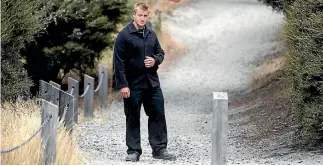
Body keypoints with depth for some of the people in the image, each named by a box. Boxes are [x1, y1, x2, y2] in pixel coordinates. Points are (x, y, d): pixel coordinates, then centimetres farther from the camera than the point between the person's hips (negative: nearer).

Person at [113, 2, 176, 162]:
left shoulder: (151, 34, 9)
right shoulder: (124, 35, -9)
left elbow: (160, 52, 21)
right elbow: (118, 62, -12)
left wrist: (155, 60, -3)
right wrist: (122, 84, -17)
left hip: (152, 83, 5)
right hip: (133, 84, -5)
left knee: (158, 115, 5)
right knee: (133, 118, 3)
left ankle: (160, 149, 11)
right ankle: (133, 151, 10)